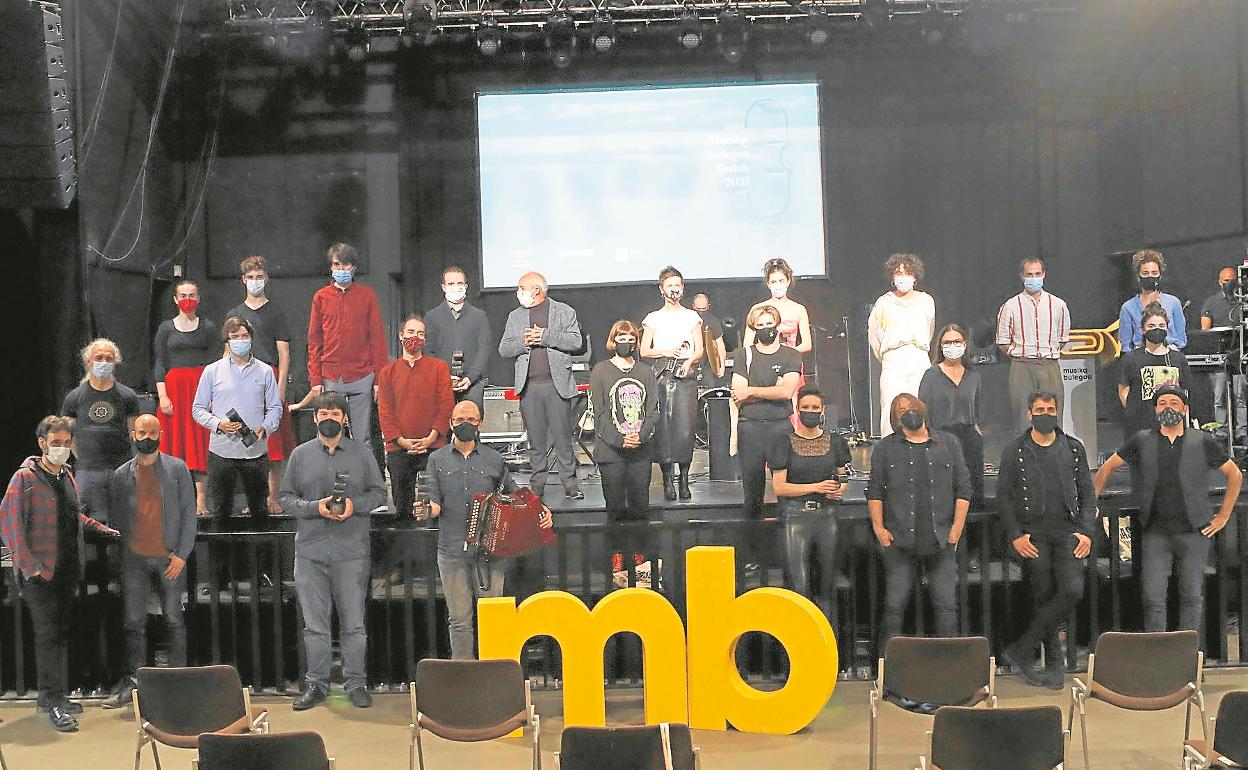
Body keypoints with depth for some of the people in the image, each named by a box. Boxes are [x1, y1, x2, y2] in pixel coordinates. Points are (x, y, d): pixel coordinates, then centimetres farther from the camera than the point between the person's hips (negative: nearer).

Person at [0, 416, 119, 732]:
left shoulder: (67, 475, 13)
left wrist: (102, 528, 19)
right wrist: (29, 564, -18)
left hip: (67, 568, 7)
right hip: (40, 571, -7)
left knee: (61, 632, 11)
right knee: (48, 634, -6)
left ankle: (55, 694, 21)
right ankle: (53, 701, -1)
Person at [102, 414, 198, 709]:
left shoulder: (177, 469, 1)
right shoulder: (121, 475, 8)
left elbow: (189, 512, -1)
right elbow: (118, 517, 13)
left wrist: (182, 554, -8)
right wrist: (127, 550, 5)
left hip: (170, 558, -2)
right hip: (135, 559, 2)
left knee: (173, 620, 5)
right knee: (134, 623, 4)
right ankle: (132, 682, 10)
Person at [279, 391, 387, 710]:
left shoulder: (361, 453, 6)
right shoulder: (300, 454, 7)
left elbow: (379, 492, 9)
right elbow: (285, 497, 8)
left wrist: (355, 504, -10)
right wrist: (314, 507, -10)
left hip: (352, 552, -1)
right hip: (310, 552, 1)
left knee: (353, 623, 4)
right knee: (314, 624, 8)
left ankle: (356, 683, 15)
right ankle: (316, 684, 19)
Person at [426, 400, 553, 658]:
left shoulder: (494, 459, 9)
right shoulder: (437, 459, 8)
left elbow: (513, 494, 15)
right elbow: (434, 503, 4)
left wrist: (540, 510, -2)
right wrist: (430, 508, -19)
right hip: (452, 552, 0)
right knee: (459, 620, 6)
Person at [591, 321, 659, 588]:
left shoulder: (645, 373, 12)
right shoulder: (601, 371, 2)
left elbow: (653, 411, 8)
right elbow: (599, 413, -4)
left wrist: (641, 436, -10)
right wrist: (619, 440, -15)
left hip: (641, 452, 3)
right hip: (611, 452, -3)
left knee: (640, 506, 7)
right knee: (616, 508, 0)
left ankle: (640, 558, 19)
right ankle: (617, 563, 6)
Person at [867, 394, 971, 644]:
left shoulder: (948, 443, 10)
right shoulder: (886, 448, 7)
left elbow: (963, 489, 10)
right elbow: (874, 492, 6)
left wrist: (956, 528, 1)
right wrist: (879, 529, -3)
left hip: (942, 541, 1)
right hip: (900, 542, -1)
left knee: (946, 605, 2)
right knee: (895, 606, 1)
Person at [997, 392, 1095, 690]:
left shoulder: (1074, 449, 11)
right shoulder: (1014, 451, 5)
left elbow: (1087, 493, 13)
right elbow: (1003, 497, 3)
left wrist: (1086, 531, 0)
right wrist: (1015, 536, -6)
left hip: (1067, 530, 2)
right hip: (1032, 533, -1)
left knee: (1073, 591, -16)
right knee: (1043, 595, -3)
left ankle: (1022, 649, -7)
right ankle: (1055, 663, 11)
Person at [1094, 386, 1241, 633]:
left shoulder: (1203, 442, 3)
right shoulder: (1142, 441, 4)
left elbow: (1235, 475, 12)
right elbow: (1107, 468, 13)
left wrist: (1223, 516, 8)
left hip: (1194, 532, 0)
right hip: (1155, 535, 0)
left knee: (1192, 598, 5)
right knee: (1153, 599, -2)